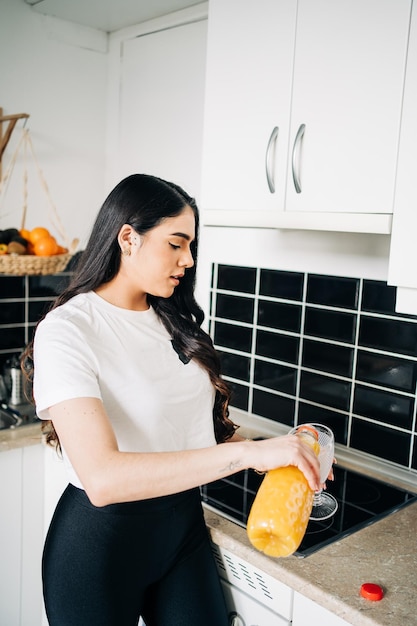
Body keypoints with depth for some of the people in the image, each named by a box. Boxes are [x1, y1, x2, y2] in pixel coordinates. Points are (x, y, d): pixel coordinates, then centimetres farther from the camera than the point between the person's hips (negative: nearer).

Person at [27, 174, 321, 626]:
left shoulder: (173, 321, 2)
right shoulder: (66, 331, -21)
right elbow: (102, 477, -33)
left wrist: (282, 454, -2)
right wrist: (250, 452, -35)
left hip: (184, 521, 6)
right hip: (101, 538, -5)